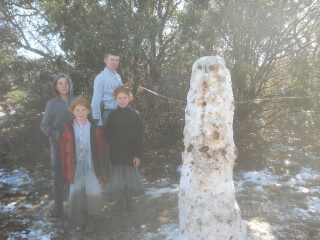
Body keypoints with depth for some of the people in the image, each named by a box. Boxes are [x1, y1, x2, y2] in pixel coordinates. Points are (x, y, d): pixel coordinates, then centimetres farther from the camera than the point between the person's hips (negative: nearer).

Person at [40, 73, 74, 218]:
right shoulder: (52, 104, -1)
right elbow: (44, 125, 2)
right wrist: (54, 133, -16)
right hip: (58, 146, -1)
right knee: (58, 176, 2)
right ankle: (58, 206, 18)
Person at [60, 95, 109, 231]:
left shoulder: (94, 129, -2)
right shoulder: (68, 129, -1)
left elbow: (101, 150, 3)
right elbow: (64, 152, 4)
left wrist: (103, 171, 4)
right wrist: (65, 173, 4)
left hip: (91, 167, -1)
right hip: (76, 168, 1)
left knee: (93, 192, -7)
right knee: (76, 193, 4)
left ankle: (91, 218, 17)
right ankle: (80, 218, 29)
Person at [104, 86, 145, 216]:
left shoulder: (135, 115, -2)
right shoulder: (112, 115, 2)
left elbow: (139, 137, -2)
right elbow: (107, 136, 2)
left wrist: (137, 155, -7)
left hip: (130, 154, -1)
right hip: (115, 155, 1)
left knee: (129, 180, 7)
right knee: (117, 180, 5)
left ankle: (129, 205, 25)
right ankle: (119, 205, 22)